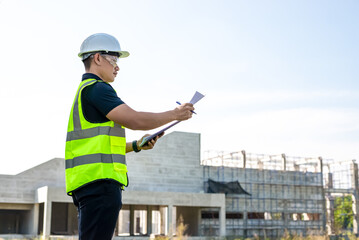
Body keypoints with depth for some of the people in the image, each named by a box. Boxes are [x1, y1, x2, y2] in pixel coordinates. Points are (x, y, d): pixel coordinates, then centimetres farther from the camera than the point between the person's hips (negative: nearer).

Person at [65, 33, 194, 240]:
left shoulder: (84, 91, 26)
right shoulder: (96, 88, -7)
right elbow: (134, 120, -16)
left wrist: (136, 145, 19)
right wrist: (175, 114, -3)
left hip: (88, 182, 11)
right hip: (99, 180, -11)